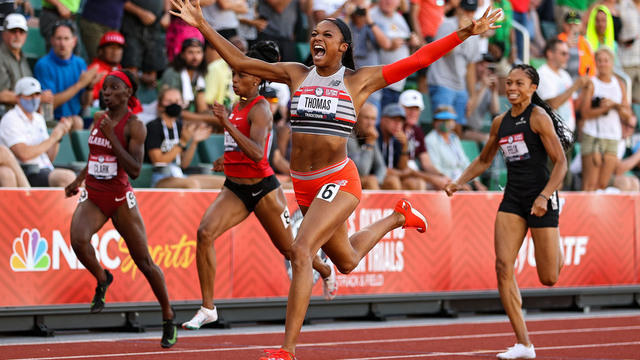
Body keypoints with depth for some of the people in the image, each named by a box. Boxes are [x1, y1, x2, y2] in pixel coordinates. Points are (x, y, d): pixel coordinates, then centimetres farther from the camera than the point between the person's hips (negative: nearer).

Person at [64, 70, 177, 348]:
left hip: (120, 198, -4)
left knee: (144, 261, 2)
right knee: (78, 240, -26)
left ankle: (168, 316, 20)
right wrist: (78, 180, 15)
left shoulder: (134, 126, -10)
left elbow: (135, 170, -20)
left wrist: (111, 135, -23)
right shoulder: (99, 118, 9)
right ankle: (102, 279, 4)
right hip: (92, 195, 4)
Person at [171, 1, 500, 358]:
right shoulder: (297, 74, 7)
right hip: (303, 184, 6)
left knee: (301, 251, -24)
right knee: (347, 261, 24)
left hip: (338, 181, -6)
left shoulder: (359, 81, -2)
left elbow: (417, 61, -5)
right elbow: (239, 61, 9)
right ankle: (398, 217, 54)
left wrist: (466, 32, -11)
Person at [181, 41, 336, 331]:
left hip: (262, 189, -7)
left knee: (289, 249, 11)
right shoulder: (238, 106, 10)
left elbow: (257, 154, -31)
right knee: (205, 233, -18)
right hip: (235, 189, 7)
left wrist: (227, 124, -36)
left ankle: (326, 271, 45)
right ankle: (207, 308, -15)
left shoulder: (260, 109, -15)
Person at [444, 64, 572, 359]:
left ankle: (556, 248, 37)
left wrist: (544, 196, -22)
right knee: (503, 266, -12)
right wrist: (460, 182, 12)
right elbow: (484, 160, 27)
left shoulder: (538, 117, -7)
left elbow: (560, 162, -10)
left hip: (540, 198, -5)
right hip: (512, 199, 6)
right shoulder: (500, 122, 12)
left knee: (548, 279, -3)